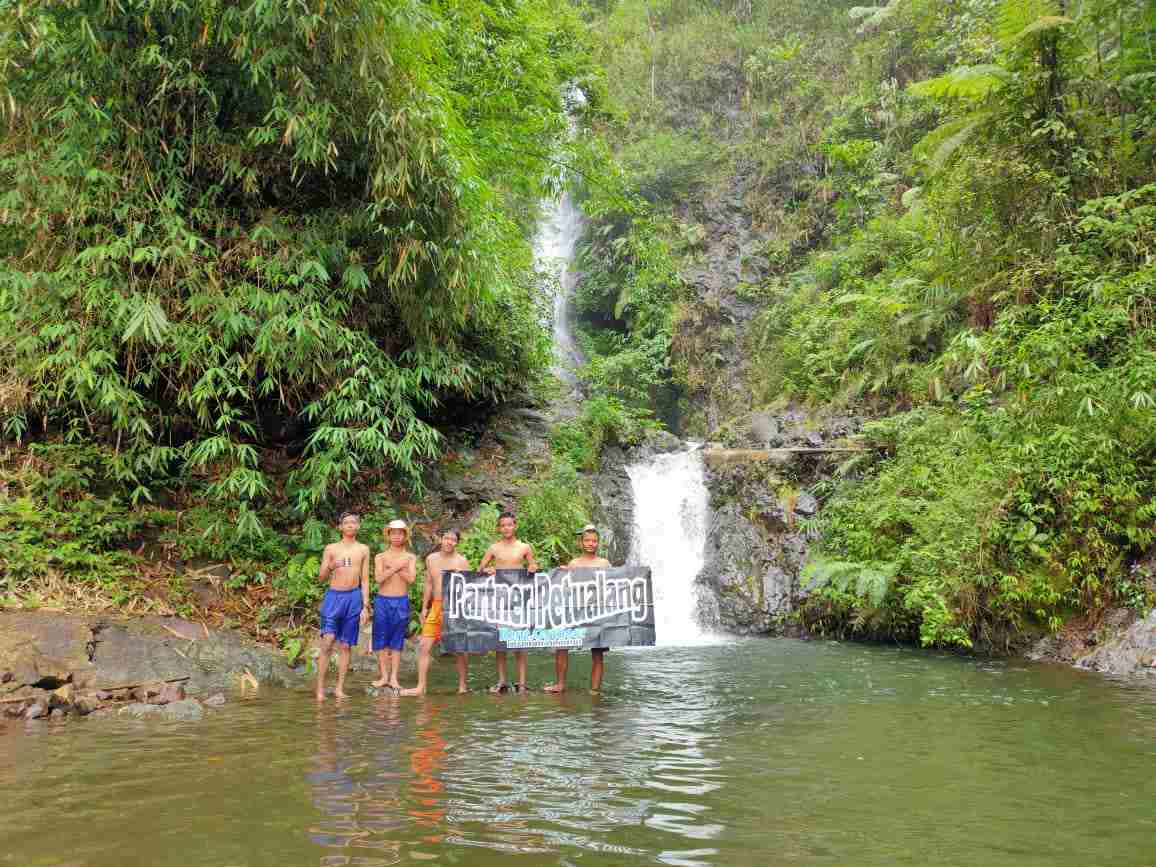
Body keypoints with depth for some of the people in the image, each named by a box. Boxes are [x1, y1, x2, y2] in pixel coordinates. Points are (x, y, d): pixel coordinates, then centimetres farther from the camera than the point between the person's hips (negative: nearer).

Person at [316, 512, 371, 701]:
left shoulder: (363, 549, 10)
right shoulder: (331, 549, 6)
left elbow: (365, 579, 11)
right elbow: (322, 577, 6)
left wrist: (365, 605, 4)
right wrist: (330, 567, -16)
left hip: (353, 598, 1)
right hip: (333, 596, -1)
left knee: (345, 646, 4)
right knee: (327, 642, -10)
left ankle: (339, 688, 10)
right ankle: (320, 689, -5)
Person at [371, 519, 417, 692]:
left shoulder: (410, 557, 6)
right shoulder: (380, 557, 5)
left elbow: (411, 578, -9)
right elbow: (378, 578, -9)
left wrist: (393, 567, -14)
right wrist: (396, 567, -15)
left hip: (401, 602, 0)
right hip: (382, 600, 0)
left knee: (397, 640, 2)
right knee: (381, 639, 1)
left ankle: (394, 677, 6)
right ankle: (384, 676, 9)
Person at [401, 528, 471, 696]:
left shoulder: (462, 561, -2)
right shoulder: (431, 559, 9)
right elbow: (429, 584, 16)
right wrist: (424, 608, 14)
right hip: (436, 607, 3)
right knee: (424, 646, -3)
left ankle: (462, 685, 17)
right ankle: (421, 687, 2)